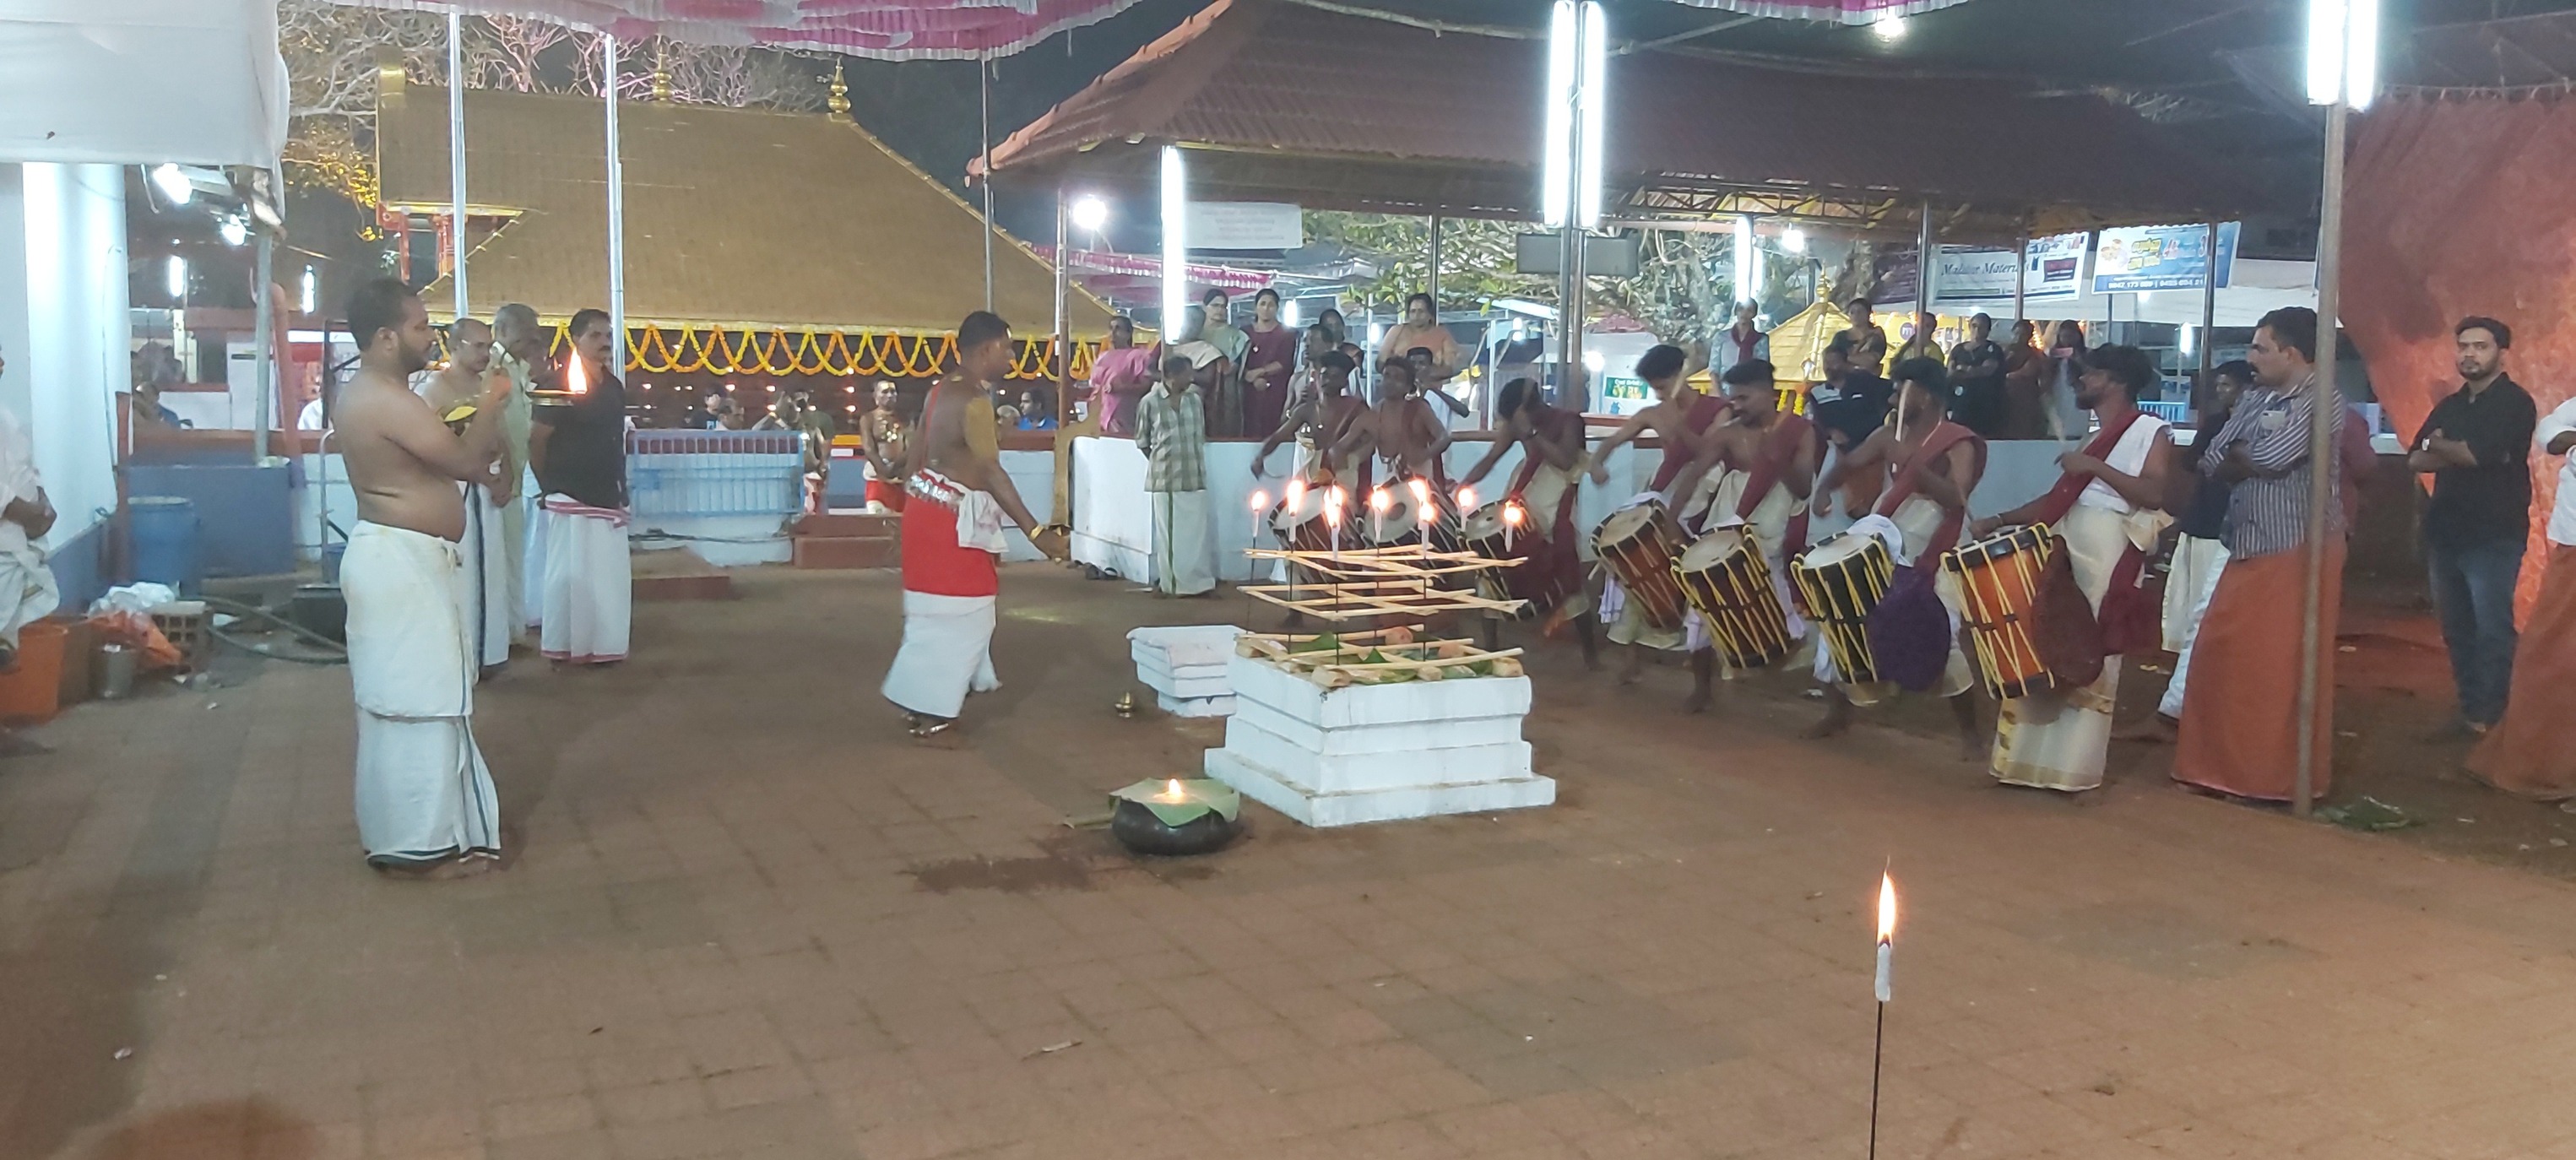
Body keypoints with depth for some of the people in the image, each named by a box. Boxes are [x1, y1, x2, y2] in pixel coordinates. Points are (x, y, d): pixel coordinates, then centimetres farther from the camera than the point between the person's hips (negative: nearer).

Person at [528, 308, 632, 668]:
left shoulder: (614, 386, 11)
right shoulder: (560, 383, -10)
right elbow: (537, 441, -9)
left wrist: (621, 492, 15)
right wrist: (548, 487, -1)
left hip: (607, 497, 6)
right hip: (570, 497, -6)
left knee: (610, 575, 8)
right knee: (569, 574, -2)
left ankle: (601, 645, 18)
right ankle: (562, 648, 7)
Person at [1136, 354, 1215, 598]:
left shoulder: (1195, 400, 6)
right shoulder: (1150, 402, -5)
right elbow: (1142, 442, 3)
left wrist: (1194, 462, 8)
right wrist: (1161, 461, 4)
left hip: (1194, 476, 3)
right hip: (1165, 477, -3)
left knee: (1196, 530, 4)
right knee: (1169, 532, 2)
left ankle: (1197, 581, 9)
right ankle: (1170, 582, 11)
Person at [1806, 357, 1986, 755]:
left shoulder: (1958, 444, -11)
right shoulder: (1888, 434, 7)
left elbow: (1956, 499, -25)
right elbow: (1849, 463, 12)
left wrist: (1913, 465, -37)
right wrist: (1824, 489, -9)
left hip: (1933, 560, -6)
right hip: (1879, 552, 7)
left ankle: (1970, 730, 1)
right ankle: (1838, 711, 27)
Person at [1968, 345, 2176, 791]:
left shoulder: (2151, 430, 0)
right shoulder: (2088, 433, 23)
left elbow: (2154, 493, -13)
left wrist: (2095, 467, -15)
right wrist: (1999, 521, 13)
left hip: (2108, 550, -7)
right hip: (2062, 546, 8)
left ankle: (2074, 766, 0)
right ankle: (2034, 757, 11)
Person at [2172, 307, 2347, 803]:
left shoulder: (2319, 398, -10)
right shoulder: (2254, 400, 14)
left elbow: (2270, 457, -21)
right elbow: (2213, 462, 7)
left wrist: (2238, 456, -2)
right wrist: (2251, 461, -11)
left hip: (2298, 551, -8)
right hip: (2250, 549, 8)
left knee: (2287, 667, -2)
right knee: (2222, 655, 10)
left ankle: (2289, 776, 8)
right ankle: (2224, 766, 21)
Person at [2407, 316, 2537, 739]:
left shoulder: (2515, 402, -5)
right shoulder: (2449, 405, 16)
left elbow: (2479, 453, -18)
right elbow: (2415, 460, 7)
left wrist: (2438, 444, 0)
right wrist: (2460, 453, -11)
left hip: (2494, 536, -7)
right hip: (2446, 533, 7)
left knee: (2491, 630, -7)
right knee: (2456, 630, 9)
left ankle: (2486, 717, -3)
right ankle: (2470, 708, 16)